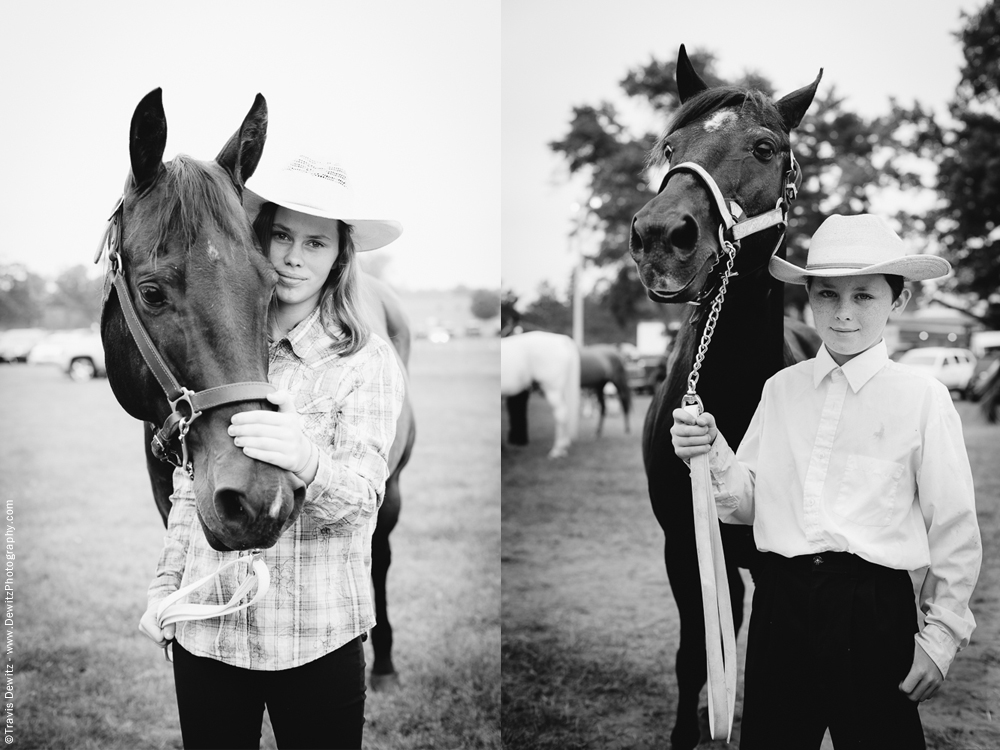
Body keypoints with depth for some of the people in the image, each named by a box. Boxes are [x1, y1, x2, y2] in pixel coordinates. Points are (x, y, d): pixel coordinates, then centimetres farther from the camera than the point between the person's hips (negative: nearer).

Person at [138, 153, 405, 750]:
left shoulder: (369, 362, -7)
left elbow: (362, 496, -17)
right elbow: (188, 489, 15)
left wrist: (308, 465, -38)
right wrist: (164, 587, 12)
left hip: (316, 636, -3)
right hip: (204, 627, 4)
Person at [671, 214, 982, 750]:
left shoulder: (923, 399, -6)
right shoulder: (780, 389, 5)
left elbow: (955, 531, -3)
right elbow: (747, 504, 7)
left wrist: (942, 635, -3)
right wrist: (711, 456, -11)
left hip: (874, 607, -3)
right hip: (779, 599, 3)